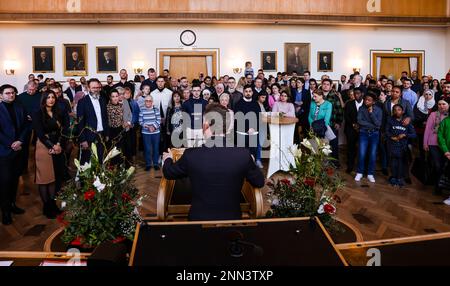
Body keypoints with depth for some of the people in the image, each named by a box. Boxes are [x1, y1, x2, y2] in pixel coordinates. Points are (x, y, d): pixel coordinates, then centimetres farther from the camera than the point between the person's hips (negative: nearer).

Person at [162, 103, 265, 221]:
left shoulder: (191, 155, -18)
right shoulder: (243, 154, -17)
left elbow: (169, 173, 3)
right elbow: (259, 182, 0)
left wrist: (168, 159, 26)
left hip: (199, 218, 0)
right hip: (232, 218, 1)